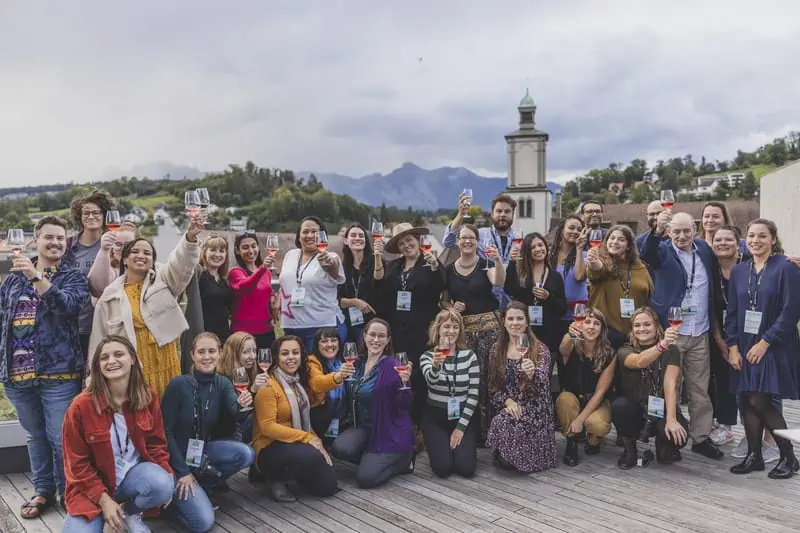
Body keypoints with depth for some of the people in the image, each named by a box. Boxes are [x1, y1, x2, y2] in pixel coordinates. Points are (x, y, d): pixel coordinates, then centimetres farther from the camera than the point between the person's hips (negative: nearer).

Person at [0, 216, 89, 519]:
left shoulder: (73, 278, 1)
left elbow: (67, 306, -18)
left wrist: (37, 276, -24)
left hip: (58, 372, -4)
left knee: (61, 439, 0)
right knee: (36, 436, 15)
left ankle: (68, 494, 15)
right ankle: (43, 491, 28)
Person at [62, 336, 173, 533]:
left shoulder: (148, 397, -6)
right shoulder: (81, 406, -15)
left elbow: (156, 443, 4)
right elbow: (78, 462, -9)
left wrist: (167, 476, -14)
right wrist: (104, 500, -16)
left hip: (133, 471, 2)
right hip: (93, 483, -2)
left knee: (163, 485, -30)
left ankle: (132, 512, 3)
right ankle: (104, 515, 12)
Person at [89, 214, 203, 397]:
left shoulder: (163, 280, 5)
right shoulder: (110, 295, 7)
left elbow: (182, 261, -14)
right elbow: (99, 340, 10)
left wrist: (190, 237, -34)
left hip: (164, 366, 0)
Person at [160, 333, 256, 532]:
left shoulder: (222, 384, -6)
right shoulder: (178, 384, -20)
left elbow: (236, 413, -25)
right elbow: (165, 431, -15)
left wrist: (242, 405, -49)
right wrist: (183, 471, -17)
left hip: (202, 450, 6)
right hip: (176, 456, -5)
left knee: (246, 454, -21)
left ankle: (201, 486, 1)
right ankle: (176, 494, 11)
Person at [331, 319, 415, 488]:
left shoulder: (392, 366, -15)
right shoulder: (359, 364, 4)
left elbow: (405, 406, -19)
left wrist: (404, 382, -36)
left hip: (391, 431, -6)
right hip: (364, 427, 6)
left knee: (365, 479, -16)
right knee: (339, 449, -22)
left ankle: (404, 458, 10)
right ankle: (374, 459, 6)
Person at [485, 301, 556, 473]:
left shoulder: (540, 349, -4)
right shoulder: (497, 350, 7)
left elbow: (542, 385, -17)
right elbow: (493, 387, 8)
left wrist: (532, 374, -40)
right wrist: (507, 401, -12)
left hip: (534, 407, -3)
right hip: (508, 407, 3)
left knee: (504, 423, -32)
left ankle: (517, 459, 0)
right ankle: (508, 457, 10)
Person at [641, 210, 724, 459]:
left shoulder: (704, 249, 8)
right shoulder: (664, 251, -4)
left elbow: (715, 285, 17)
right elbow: (647, 254, -28)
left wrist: (715, 322, 15)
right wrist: (657, 230, -46)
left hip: (700, 333, 4)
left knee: (700, 389, 10)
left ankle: (701, 437, 20)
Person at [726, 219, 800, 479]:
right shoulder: (739, 271, 8)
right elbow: (732, 312, 9)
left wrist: (764, 342, -14)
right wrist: (733, 346, 0)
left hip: (773, 347, -5)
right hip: (745, 347, 5)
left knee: (759, 402, -8)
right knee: (748, 402, 6)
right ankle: (754, 455, 18)